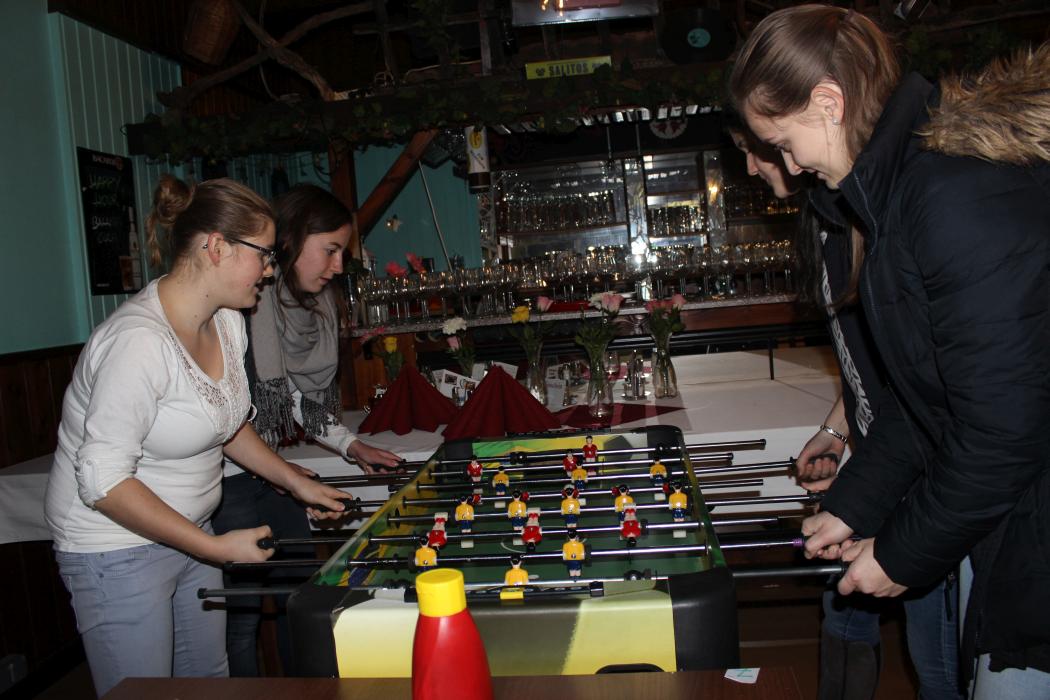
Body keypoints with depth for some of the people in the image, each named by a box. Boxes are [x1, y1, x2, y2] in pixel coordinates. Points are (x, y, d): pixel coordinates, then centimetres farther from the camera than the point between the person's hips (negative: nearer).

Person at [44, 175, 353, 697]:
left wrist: (296, 482, 8)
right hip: (119, 548, -8)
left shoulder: (227, 321, 0)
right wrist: (215, 548, -24)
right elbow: (104, 481, -27)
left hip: (189, 533, 8)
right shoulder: (140, 340, -28)